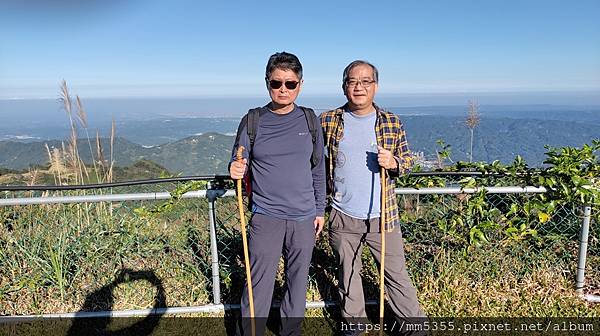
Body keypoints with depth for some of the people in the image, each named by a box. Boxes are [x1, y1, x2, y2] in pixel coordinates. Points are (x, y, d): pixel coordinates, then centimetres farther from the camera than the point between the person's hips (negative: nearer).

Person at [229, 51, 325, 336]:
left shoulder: (309, 119, 3)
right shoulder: (253, 121, -3)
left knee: (298, 280, 15)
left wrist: (320, 210, 10)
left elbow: (318, 168, 9)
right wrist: (236, 171, -21)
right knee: (259, 285, 1)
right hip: (265, 217, -2)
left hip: (304, 217, 3)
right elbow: (238, 164, 3)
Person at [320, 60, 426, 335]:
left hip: (383, 217, 0)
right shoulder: (328, 121, 0)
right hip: (343, 218, 1)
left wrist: (393, 163, -14)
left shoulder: (392, 123, 0)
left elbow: (408, 160, 7)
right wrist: (325, 187, 2)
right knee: (347, 277, 16)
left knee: (397, 276, 9)